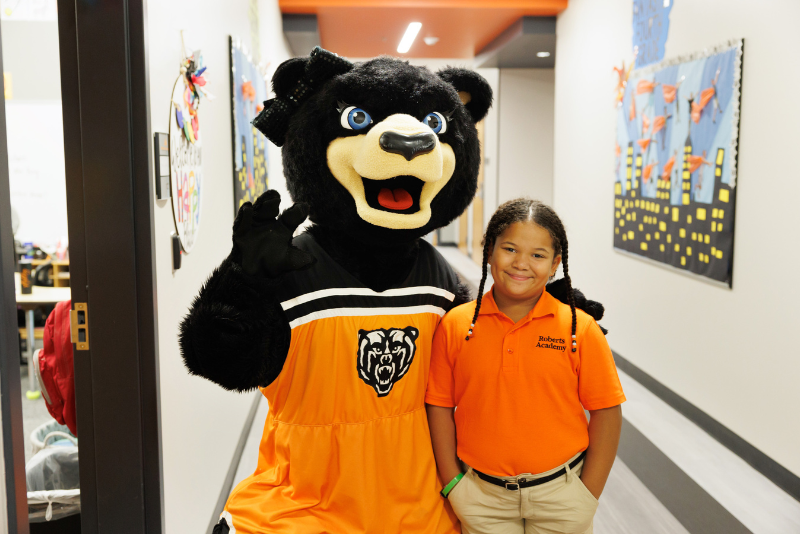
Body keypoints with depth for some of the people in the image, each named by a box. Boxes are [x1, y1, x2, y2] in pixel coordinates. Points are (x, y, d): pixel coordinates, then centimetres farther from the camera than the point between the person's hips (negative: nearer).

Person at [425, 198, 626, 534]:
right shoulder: (454, 325, -6)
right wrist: (452, 484, -2)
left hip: (559, 495, 0)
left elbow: (606, 413, -4)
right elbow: (439, 406, 0)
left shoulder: (580, 328, -8)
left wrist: (588, 496, -5)